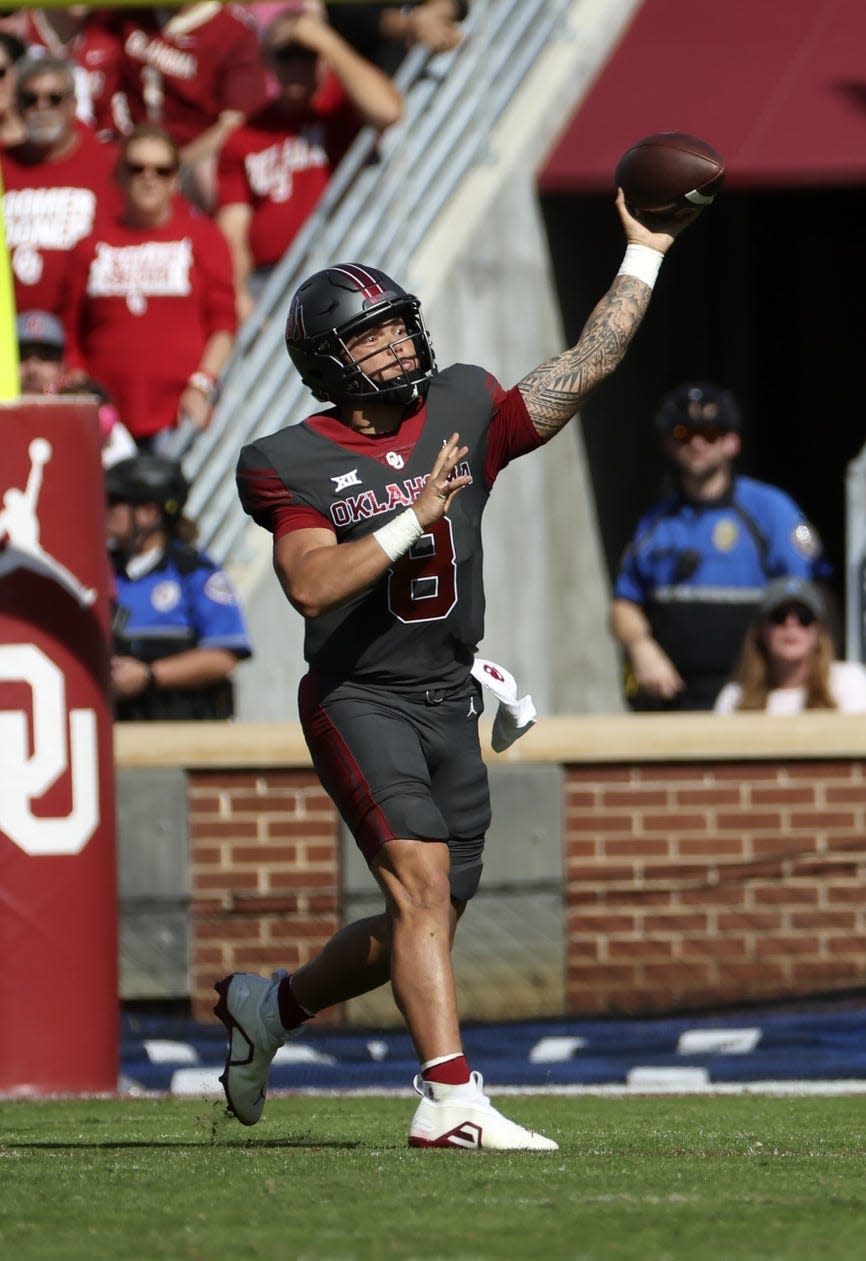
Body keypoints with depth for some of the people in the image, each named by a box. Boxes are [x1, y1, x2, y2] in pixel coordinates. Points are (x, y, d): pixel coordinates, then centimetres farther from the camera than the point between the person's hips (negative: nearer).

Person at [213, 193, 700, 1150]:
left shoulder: (463, 417, 6)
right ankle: (450, 1098, -24)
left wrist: (645, 254, 6)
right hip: (359, 701, -6)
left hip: (450, 704, 6)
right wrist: (414, 519, -23)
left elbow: (587, 366, 8)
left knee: (429, 917, 11)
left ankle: (270, 1004, 34)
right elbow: (311, 586, -19)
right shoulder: (295, 463, -6)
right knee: (422, 883, -20)